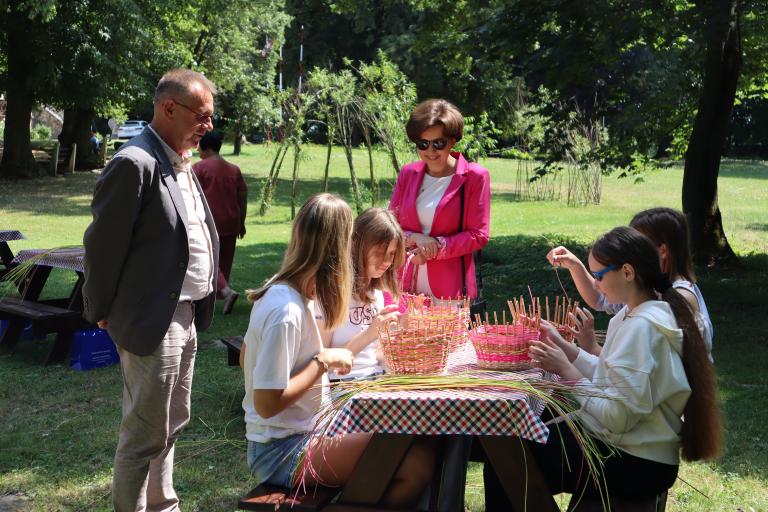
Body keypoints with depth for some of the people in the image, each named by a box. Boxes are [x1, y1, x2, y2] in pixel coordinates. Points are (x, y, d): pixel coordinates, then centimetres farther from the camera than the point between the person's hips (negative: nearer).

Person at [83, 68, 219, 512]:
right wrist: (103, 310, -8)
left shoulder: (182, 163, 11)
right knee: (145, 435, 1)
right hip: (152, 321, -9)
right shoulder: (135, 164, -19)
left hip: (185, 317, 9)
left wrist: (208, 283, 15)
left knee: (171, 424, 21)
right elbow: (104, 244, -16)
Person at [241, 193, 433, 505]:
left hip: (305, 430, 10)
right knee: (418, 463, -20)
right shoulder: (286, 312, -24)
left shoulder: (282, 290, 3)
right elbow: (267, 403, -25)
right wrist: (323, 360, -17)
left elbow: (247, 359, 15)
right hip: (283, 454, -10)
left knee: (412, 444, 8)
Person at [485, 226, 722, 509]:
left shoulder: (641, 327, -23)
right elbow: (609, 377, 8)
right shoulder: (634, 315, 7)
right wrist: (562, 346, 0)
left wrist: (566, 370, -16)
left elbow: (618, 418, -25)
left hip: (635, 467, -10)